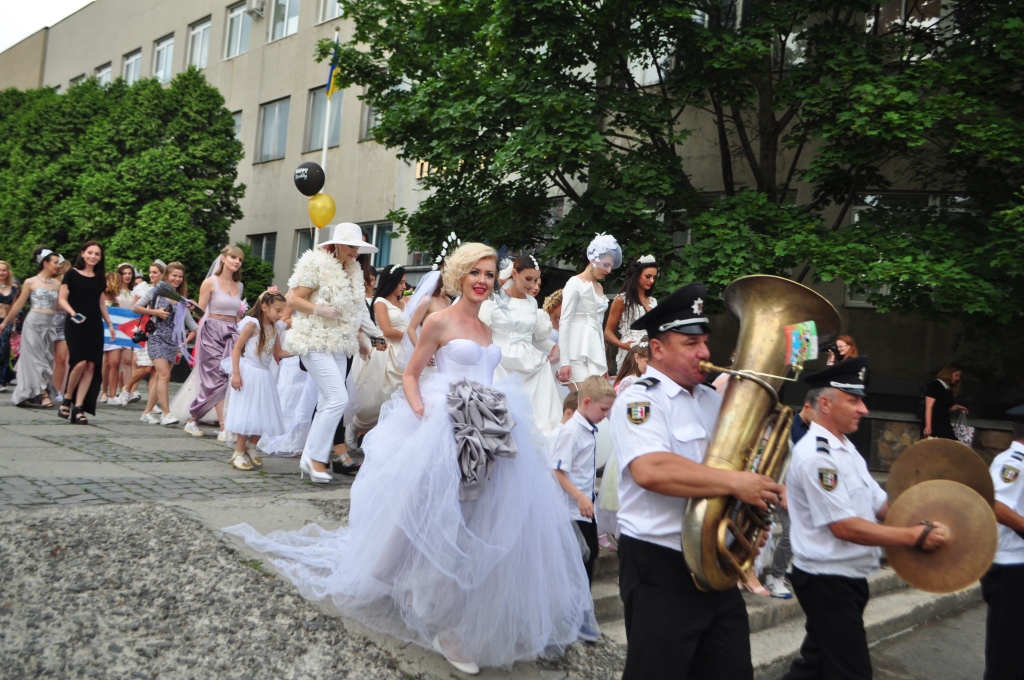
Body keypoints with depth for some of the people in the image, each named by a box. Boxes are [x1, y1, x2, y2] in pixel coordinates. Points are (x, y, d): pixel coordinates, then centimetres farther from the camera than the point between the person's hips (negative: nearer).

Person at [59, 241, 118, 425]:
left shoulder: (99, 278, 13)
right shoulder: (72, 274, -1)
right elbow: (62, 299, -2)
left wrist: (109, 323, 16)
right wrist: (73, 313, -19)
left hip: (94, 326, 5)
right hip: (75, 326, -5)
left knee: (91, 366, -4)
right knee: (80, 363, -18)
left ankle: (78, 408, 0)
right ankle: (67, 399, 7)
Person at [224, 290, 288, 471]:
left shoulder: (274, 328, 8)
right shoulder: (253, 324, -12)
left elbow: (278, 353, 14)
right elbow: (237, 348, -13)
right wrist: (236, 373, -18)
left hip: (265, 375, 7)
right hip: (249, 374, -7)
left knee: (264, 416, 9)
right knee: (247, 414, -2)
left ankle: (251, 448, 27)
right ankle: (239, 454, 10)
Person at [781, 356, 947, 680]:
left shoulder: (845, 448, 10)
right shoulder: (815, 455, -22)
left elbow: (880, 504, 11)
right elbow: (845, 527, -24)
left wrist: (923, 522, -6)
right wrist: (915, 536, -20)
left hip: (845, 579, 9)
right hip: (828, 582, -9)